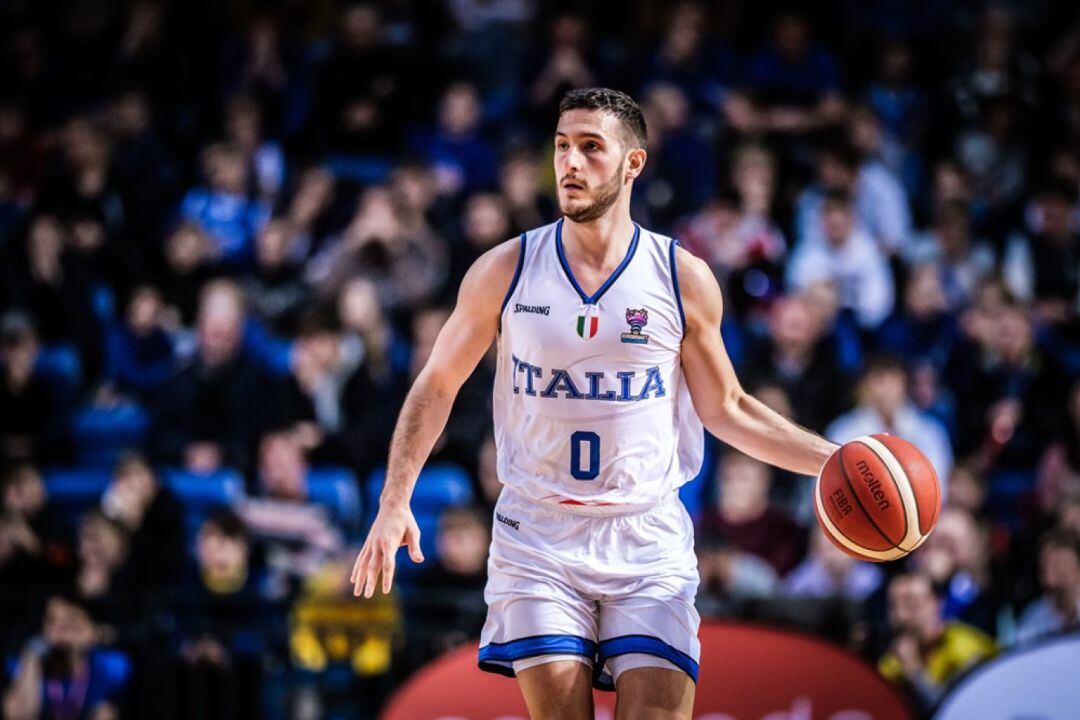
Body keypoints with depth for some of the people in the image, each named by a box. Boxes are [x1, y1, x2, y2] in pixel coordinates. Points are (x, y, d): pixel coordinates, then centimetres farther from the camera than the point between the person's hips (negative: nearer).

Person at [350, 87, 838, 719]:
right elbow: (438, 385, 9)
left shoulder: (684, 278, 0)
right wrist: (395, 502, -1)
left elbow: (725, 409, 11)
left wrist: (833, 460, 0)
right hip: (539, 538, 0)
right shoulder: (505, 270, 0)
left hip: (649, 543, 0)